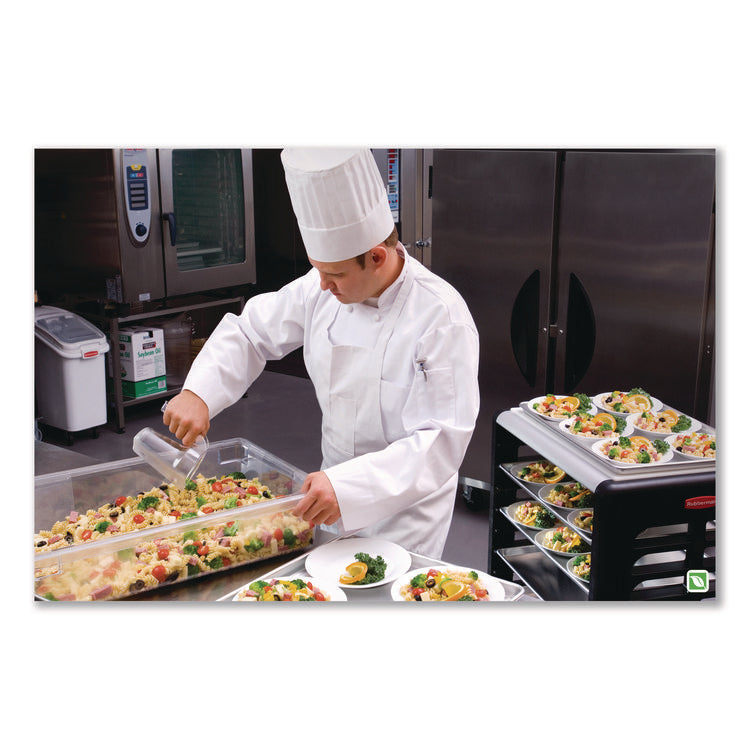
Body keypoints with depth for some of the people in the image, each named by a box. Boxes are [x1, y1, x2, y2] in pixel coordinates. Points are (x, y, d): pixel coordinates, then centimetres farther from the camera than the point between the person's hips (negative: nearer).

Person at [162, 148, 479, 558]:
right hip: (340, 491, 6)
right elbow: (252, 330, 5)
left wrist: (350, 486, -38)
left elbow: (442, 440, -28)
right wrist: (198, 393, -11)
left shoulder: (441, 317, -26)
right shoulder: (322, 289, -8)